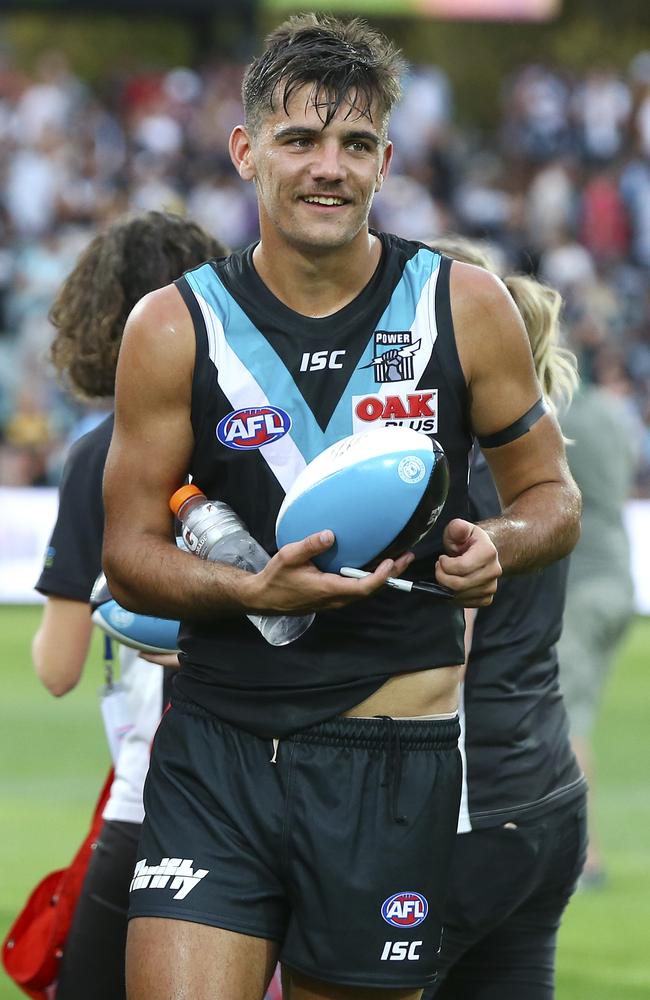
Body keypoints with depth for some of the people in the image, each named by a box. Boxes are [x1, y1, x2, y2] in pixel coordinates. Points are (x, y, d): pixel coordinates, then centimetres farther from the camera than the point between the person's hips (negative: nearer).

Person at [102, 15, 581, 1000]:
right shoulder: (175, 328, 1)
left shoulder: (465, 307, 2)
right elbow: (130, 551, 4)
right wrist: (254, 591, -16)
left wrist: (498, 545, -12)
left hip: (392, 767, 1)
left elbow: (553, 495, 11)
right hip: (217, 745, 0)